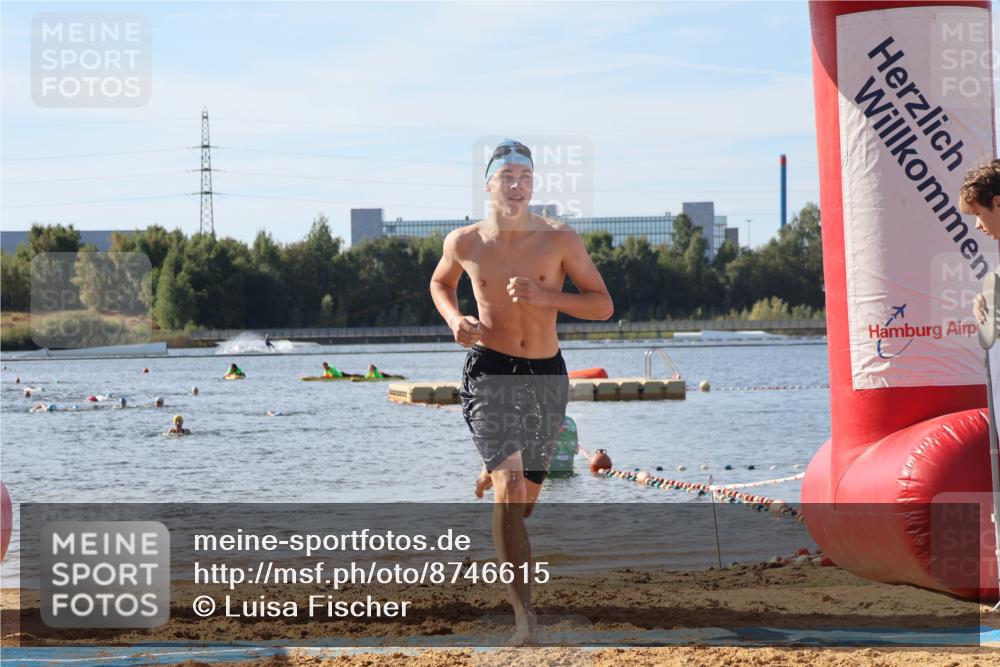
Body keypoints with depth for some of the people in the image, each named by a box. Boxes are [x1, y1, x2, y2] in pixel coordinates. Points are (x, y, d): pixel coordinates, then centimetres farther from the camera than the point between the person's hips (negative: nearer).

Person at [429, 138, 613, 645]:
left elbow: (603, 305, -4)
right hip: (489, 374, -2)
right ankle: (524, 613, -24)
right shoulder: (464, 243, -1)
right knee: (510, 487, -21)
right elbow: (440, 284, 20)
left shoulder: (559, 239, -4)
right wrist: (454, 320, -2)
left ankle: (490, 477, 56)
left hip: (546, 376, 2)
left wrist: (544, 295, -20)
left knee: (523, 500, 17)